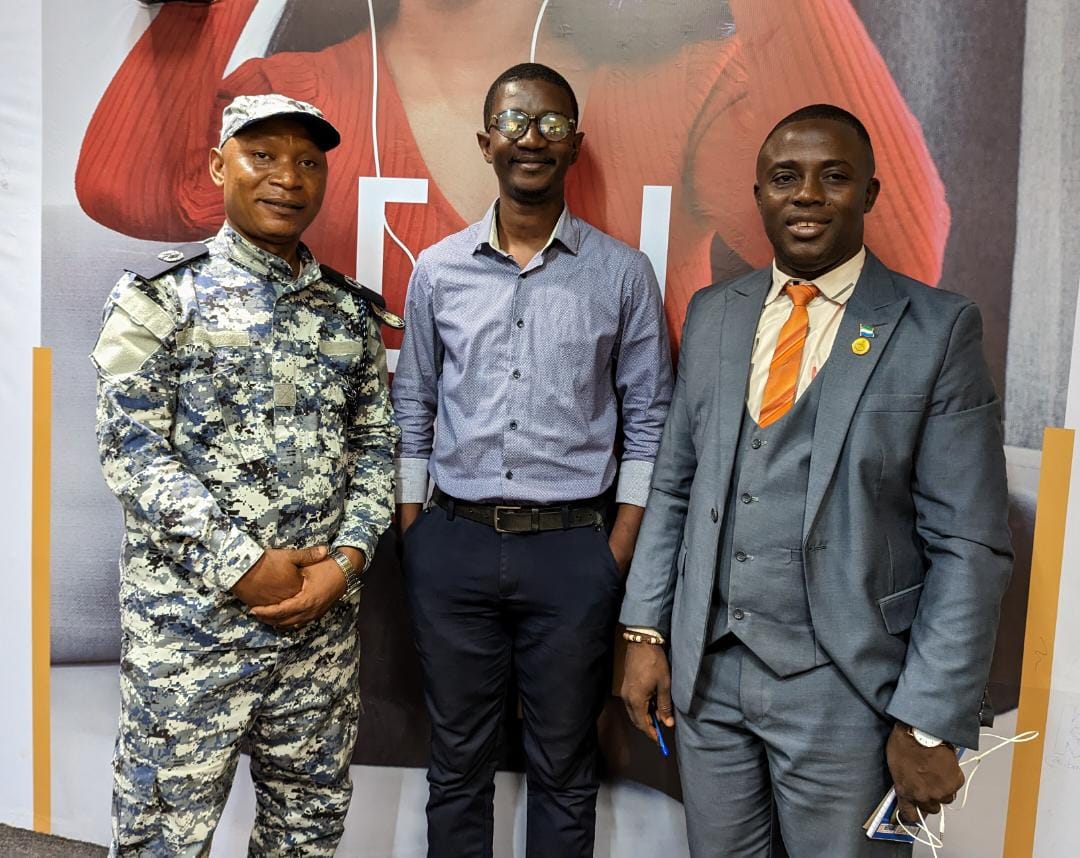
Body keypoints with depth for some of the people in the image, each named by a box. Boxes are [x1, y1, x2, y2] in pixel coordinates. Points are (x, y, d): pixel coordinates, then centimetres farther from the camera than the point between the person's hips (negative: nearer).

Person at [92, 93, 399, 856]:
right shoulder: (159, 296, -3)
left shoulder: (351, 310, 9)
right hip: (190, 616, -3)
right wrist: (245, 567, -16)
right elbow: (132, 449, -10)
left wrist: (348, 557, -7)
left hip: (325, 614, 4)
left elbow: (376, 442, 8)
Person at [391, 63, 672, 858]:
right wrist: (411, 533, 5)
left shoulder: (623, 273, 0)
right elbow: (412, 411, 10)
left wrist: (620, 553, -4)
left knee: (564, 768, 13)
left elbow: (648, 419, 2)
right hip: (453, 544, 2)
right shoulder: (438, 270, 4)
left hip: (572, 547, -1)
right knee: (458, 760, 16)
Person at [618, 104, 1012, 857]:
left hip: (845, 685, -3)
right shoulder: (713, 314, 6)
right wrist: (646, 630, 3)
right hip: (705, 671, 4)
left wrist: (931, 722, -11)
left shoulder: (938, 328, -7)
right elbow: (674, 486, 8)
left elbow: (969, 546, -9)